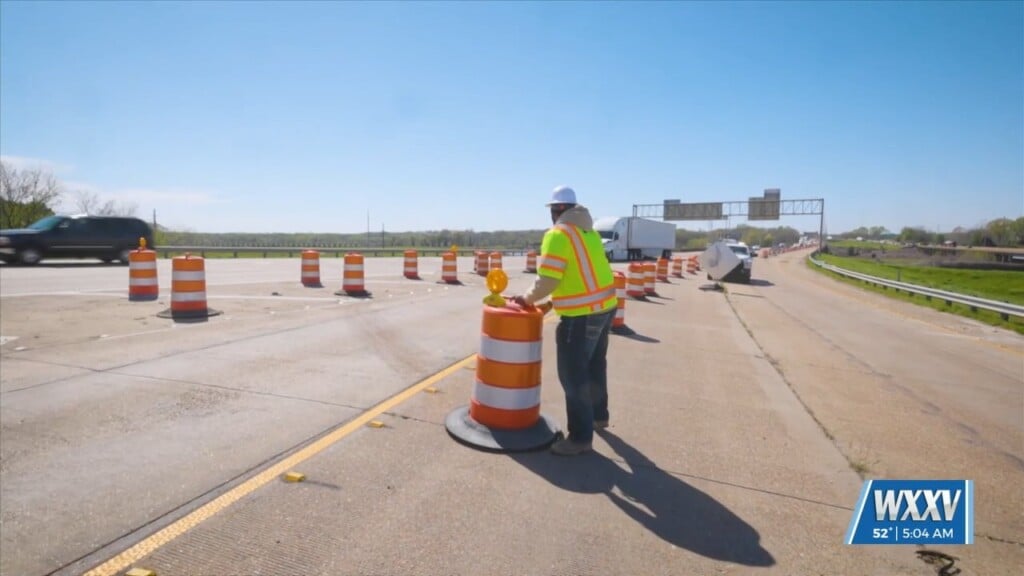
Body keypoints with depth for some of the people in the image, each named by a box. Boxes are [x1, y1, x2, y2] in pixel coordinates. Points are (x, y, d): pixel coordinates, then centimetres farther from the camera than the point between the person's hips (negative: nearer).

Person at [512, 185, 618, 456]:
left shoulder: (558, 234, -14)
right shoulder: (589, 231, 13)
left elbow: (548, 281, -20)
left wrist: (528, 299, -2)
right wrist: (553, 301, 15)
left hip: (582, 314, -9)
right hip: (604, 306, 9)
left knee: (573, 375, 0)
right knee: (595, 364, 24)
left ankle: (580, 436, 9)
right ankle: (598, 415, 42)